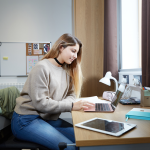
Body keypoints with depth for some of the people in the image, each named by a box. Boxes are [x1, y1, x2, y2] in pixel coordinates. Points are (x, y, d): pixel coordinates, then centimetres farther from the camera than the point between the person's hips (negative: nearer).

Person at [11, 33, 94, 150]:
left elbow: (71, 95, 7)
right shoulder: (42, 67, -16)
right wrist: (72, 106, -24)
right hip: (27, 119, -7)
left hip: (49, 118, 7)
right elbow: (40, 103, -21)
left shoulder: (67, 70, 8)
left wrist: (77, 104, -17)